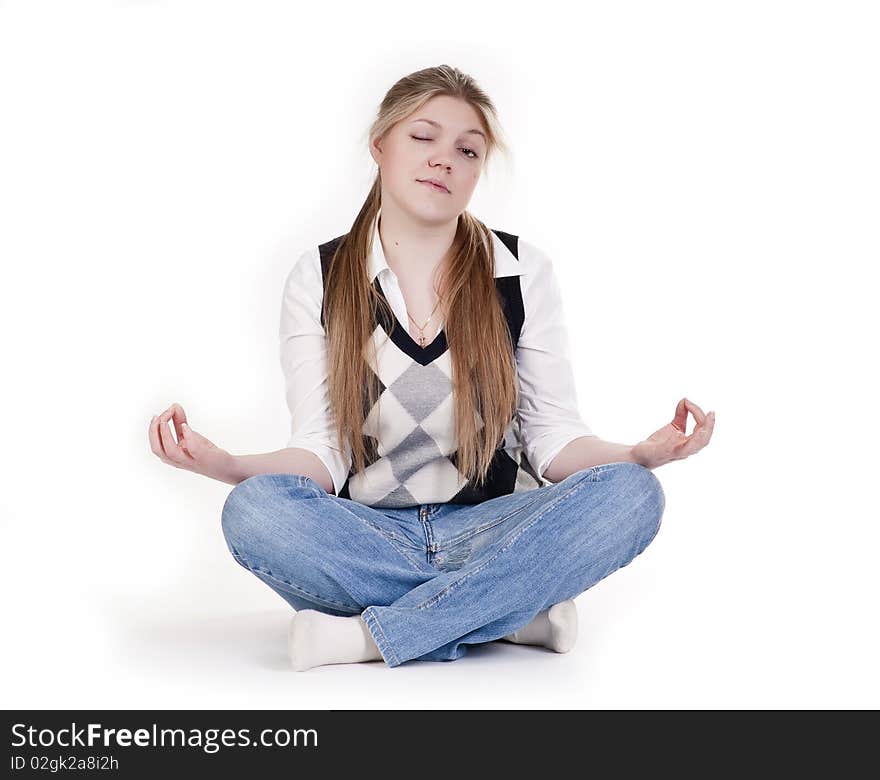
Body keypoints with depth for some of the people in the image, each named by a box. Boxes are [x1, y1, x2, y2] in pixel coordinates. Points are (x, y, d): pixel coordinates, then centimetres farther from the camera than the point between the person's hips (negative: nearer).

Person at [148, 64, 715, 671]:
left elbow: (554, 439, 2)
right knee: (253, 509, -31)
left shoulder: (523, 272, 4)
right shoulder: (319, 278, 3)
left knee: (629, 493, -27)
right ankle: (515, 614, -22)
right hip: (368, 539, 0)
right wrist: (227, 465, -23)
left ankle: (370, 633, -24)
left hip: (490, 532, 1)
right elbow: (321, 452, -3)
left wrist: (641, 454, -18)